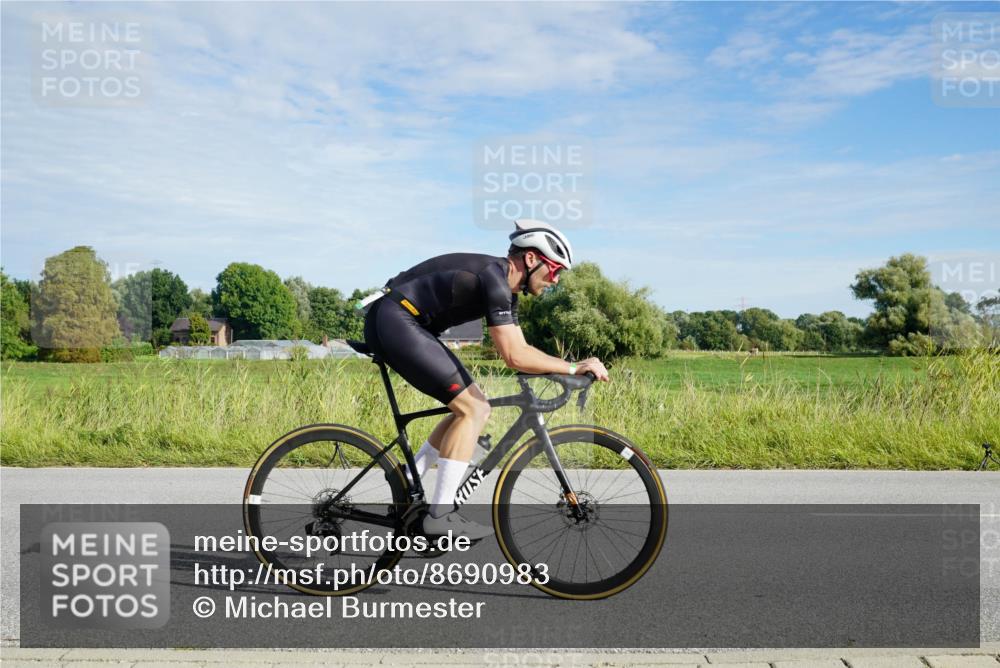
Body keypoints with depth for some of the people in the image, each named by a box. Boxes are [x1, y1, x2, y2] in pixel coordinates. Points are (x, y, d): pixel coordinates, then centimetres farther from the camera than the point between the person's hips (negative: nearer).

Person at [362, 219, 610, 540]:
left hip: (391, 323, 11)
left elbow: (521, 350, 15)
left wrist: (574, 367, 6)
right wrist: (574, 367, -17)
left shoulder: (505, 287, 13)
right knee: (472, 409, -12)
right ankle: (440, 515, -8)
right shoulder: (493, 277, -18)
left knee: (475, 407, 10)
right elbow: (515, 357, -25)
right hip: (394, 320, -11)